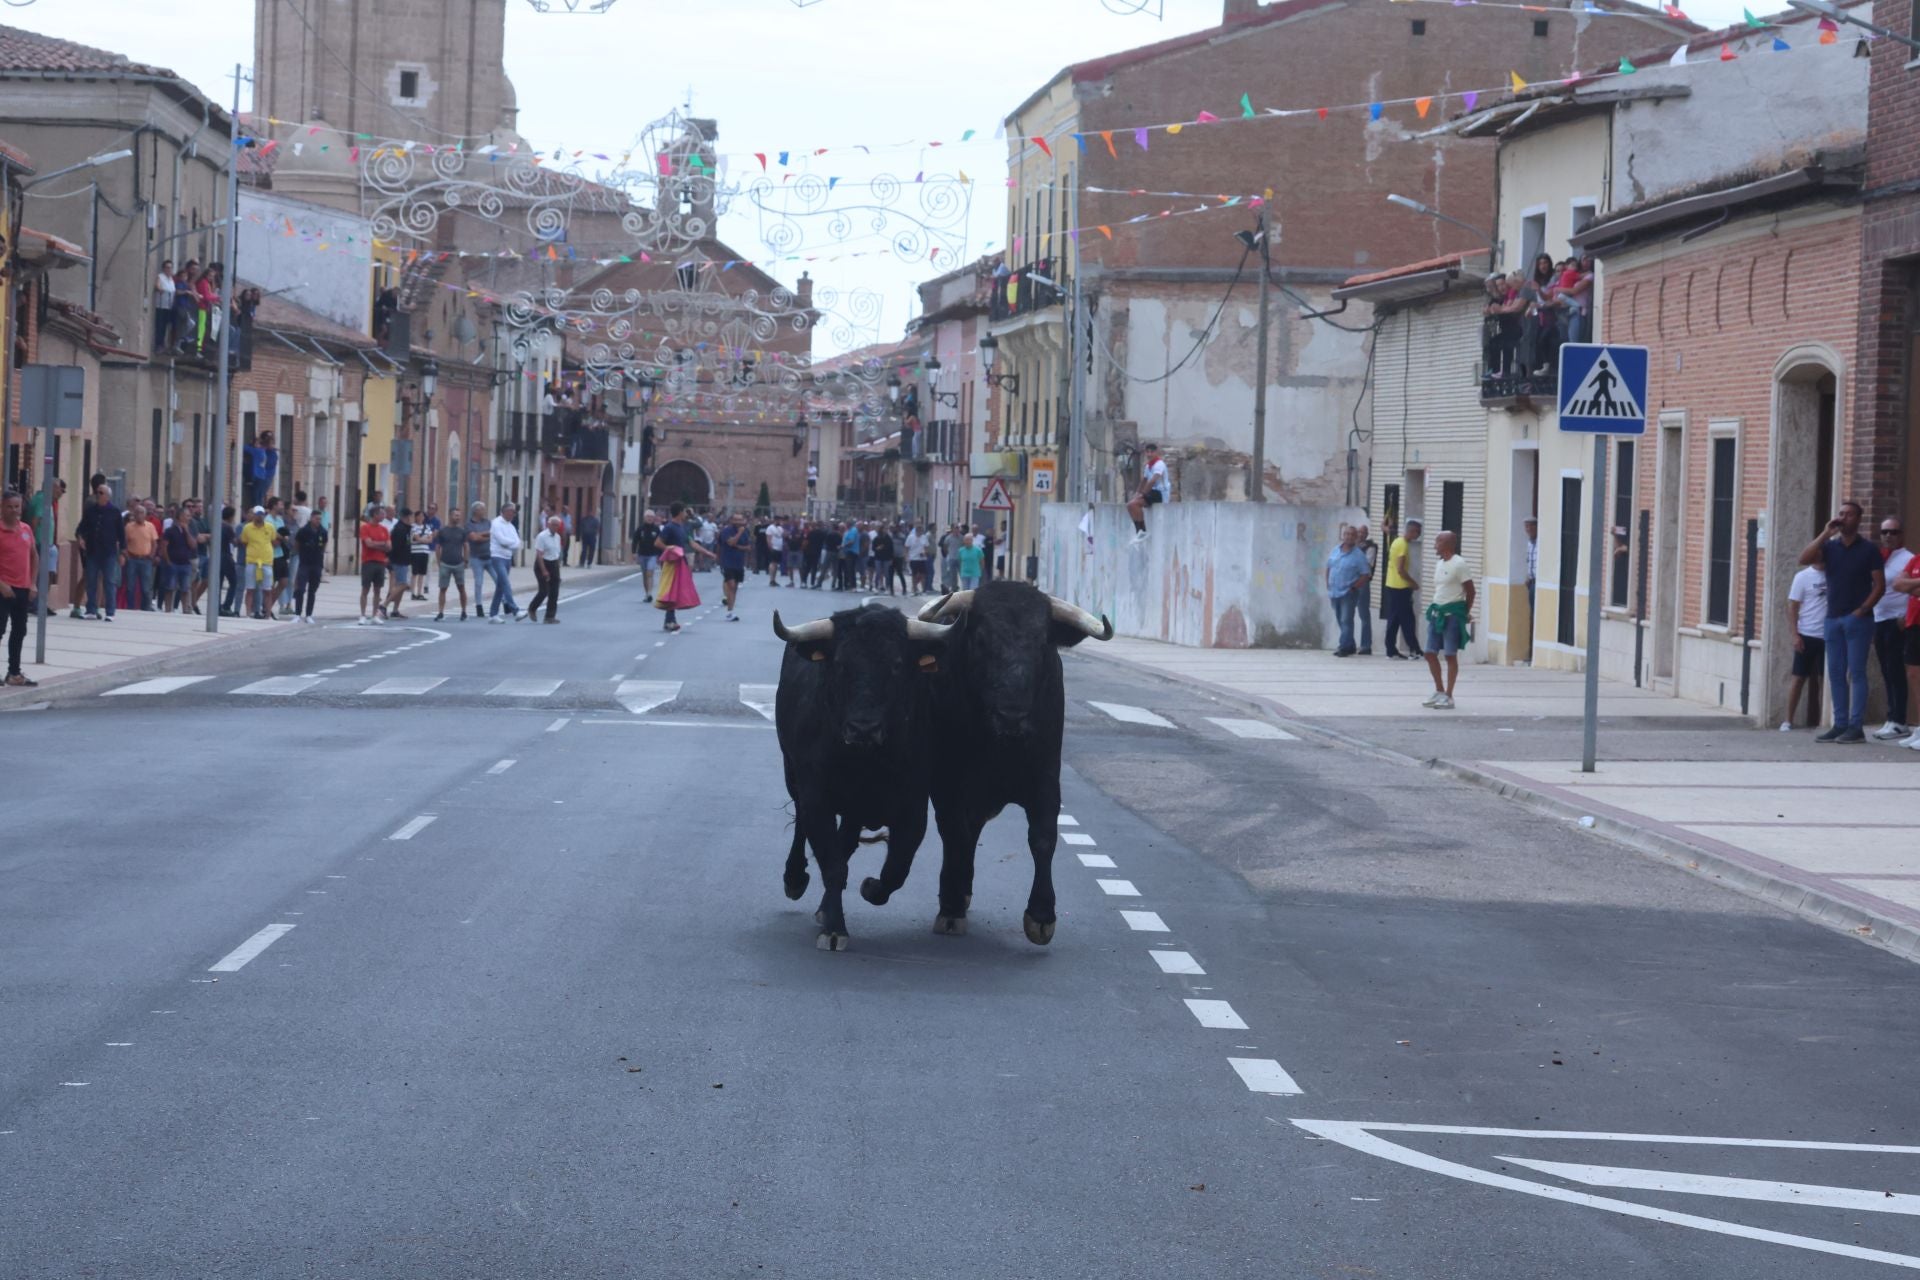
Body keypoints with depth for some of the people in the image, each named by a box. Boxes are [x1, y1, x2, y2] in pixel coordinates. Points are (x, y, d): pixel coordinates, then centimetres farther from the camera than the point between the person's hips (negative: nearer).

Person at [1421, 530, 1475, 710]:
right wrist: (1435, 607, 14)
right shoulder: (1439, 563, 13)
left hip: (1452, 613, -9)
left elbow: (1470, 590, -9)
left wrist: (1466, 613, -2)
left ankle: (1448, 696, 1)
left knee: (1450, 655, -4)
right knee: (1430, 653, 8)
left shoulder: (1459, 564, -13)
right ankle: (1439, 691, 21)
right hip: (1437, 612, 9)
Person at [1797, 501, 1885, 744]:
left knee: (1856, 672, -6)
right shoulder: (1830, 547, 9)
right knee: (1836, 673, 5)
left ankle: (1856, 726, -6)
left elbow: (1880, 585, -2)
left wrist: (1862, 610, -12)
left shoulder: (1867, 549, -1)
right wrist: (1825, 533, -10)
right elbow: (1804, 559, -8)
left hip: (1857, 619, -5)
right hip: (1833, 618, 5)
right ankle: (1840, 724, 9)